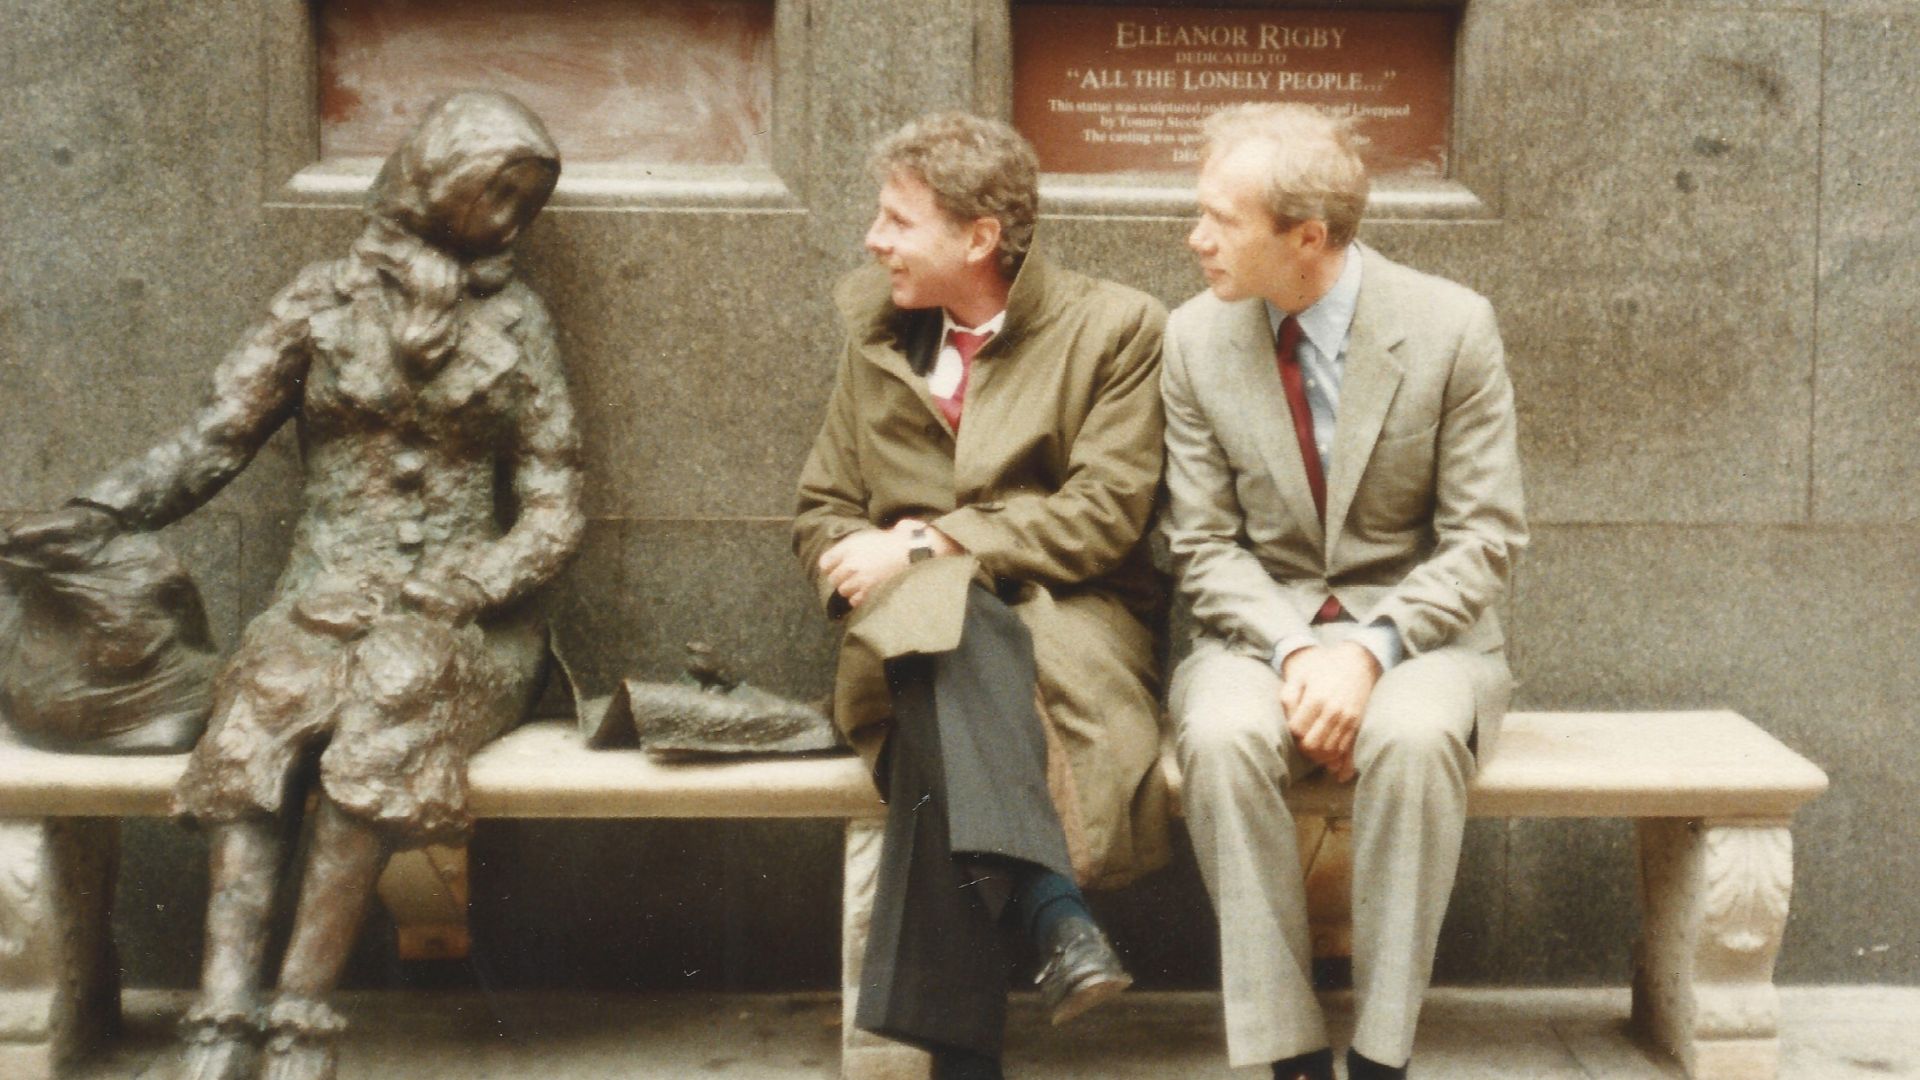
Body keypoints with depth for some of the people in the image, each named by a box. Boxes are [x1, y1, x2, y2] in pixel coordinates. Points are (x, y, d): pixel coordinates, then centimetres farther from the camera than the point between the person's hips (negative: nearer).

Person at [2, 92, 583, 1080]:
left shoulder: (514, 321, 9)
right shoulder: (321, 303, 10)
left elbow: (552, 512, 5)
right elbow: (214, 439, 5)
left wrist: (453, 598, -10)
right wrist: (102, 511, -12)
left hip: (462, 605, -1)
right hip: (327, 592, 1)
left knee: (380, 711, -34)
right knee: (253, 722, -32)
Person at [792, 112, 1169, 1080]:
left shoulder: (1115, 329, 3)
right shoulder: (876, 337, 18)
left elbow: (1104, 516, -8)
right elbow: (821, 513, 21)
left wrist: (927, 544, -14)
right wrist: (860, 562, -5)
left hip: (1067, 622, -2)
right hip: (910, 628, 3)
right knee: (949, 627, -37)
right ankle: (1052, 904, -47)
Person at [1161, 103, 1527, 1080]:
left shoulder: (1451, 327, -7)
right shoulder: (1194, 339, 0)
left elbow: (1484, 540, -6)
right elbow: (1206, 545, 1)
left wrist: (1371, 649, -21)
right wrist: (1292, 651, -17)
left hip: (1418, 632, -1)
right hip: (1262, 630, 2)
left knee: (1416, 737, -36)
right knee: (1222, 735, -32)